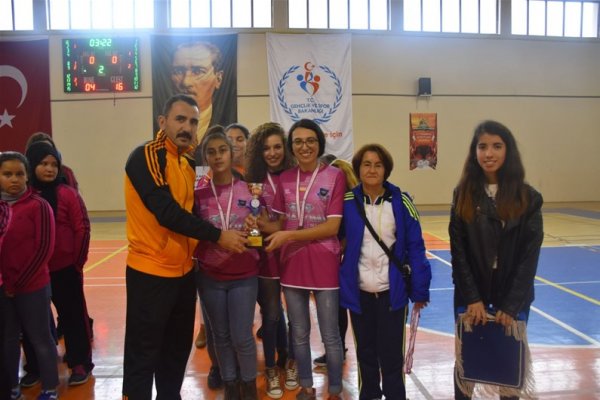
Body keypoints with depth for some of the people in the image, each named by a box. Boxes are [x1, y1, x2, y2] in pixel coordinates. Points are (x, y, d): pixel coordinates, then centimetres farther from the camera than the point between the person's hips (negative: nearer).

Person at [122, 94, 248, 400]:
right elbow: (167, 212, -23)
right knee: (144, 354, 5)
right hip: (151, 272, -7)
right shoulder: (145, 157, -15)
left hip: (184, 271, 8)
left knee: (178, 348, 19)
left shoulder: (189, 162, 9)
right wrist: (218, 236, -19)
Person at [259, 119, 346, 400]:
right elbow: (281, 223, 9)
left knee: (330, 336, 8)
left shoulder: (335, 176, -8)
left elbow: (332, 226, -13)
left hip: (324, 265, -4)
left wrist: (289, 236, -20)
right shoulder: (285, 179, 5)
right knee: (299, 334, 17)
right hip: (292, 264, 4)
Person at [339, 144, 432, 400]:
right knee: (365, 352, 18)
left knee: (391, 354, 8)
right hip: (358, 291, 2)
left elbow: (415, 247, -5)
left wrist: (420, 290, -4)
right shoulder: (347, 202, -6)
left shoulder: (401, 201, -8)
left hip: (392, 291, -1)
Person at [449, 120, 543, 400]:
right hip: (470, 295, 1)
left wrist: (511, 305, -12)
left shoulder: (527, 197, -6)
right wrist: (473, 298, -11)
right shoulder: (464, 194, -4)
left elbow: (530, 255, -7)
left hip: (514, 296, 0)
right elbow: (458, 250, -5)